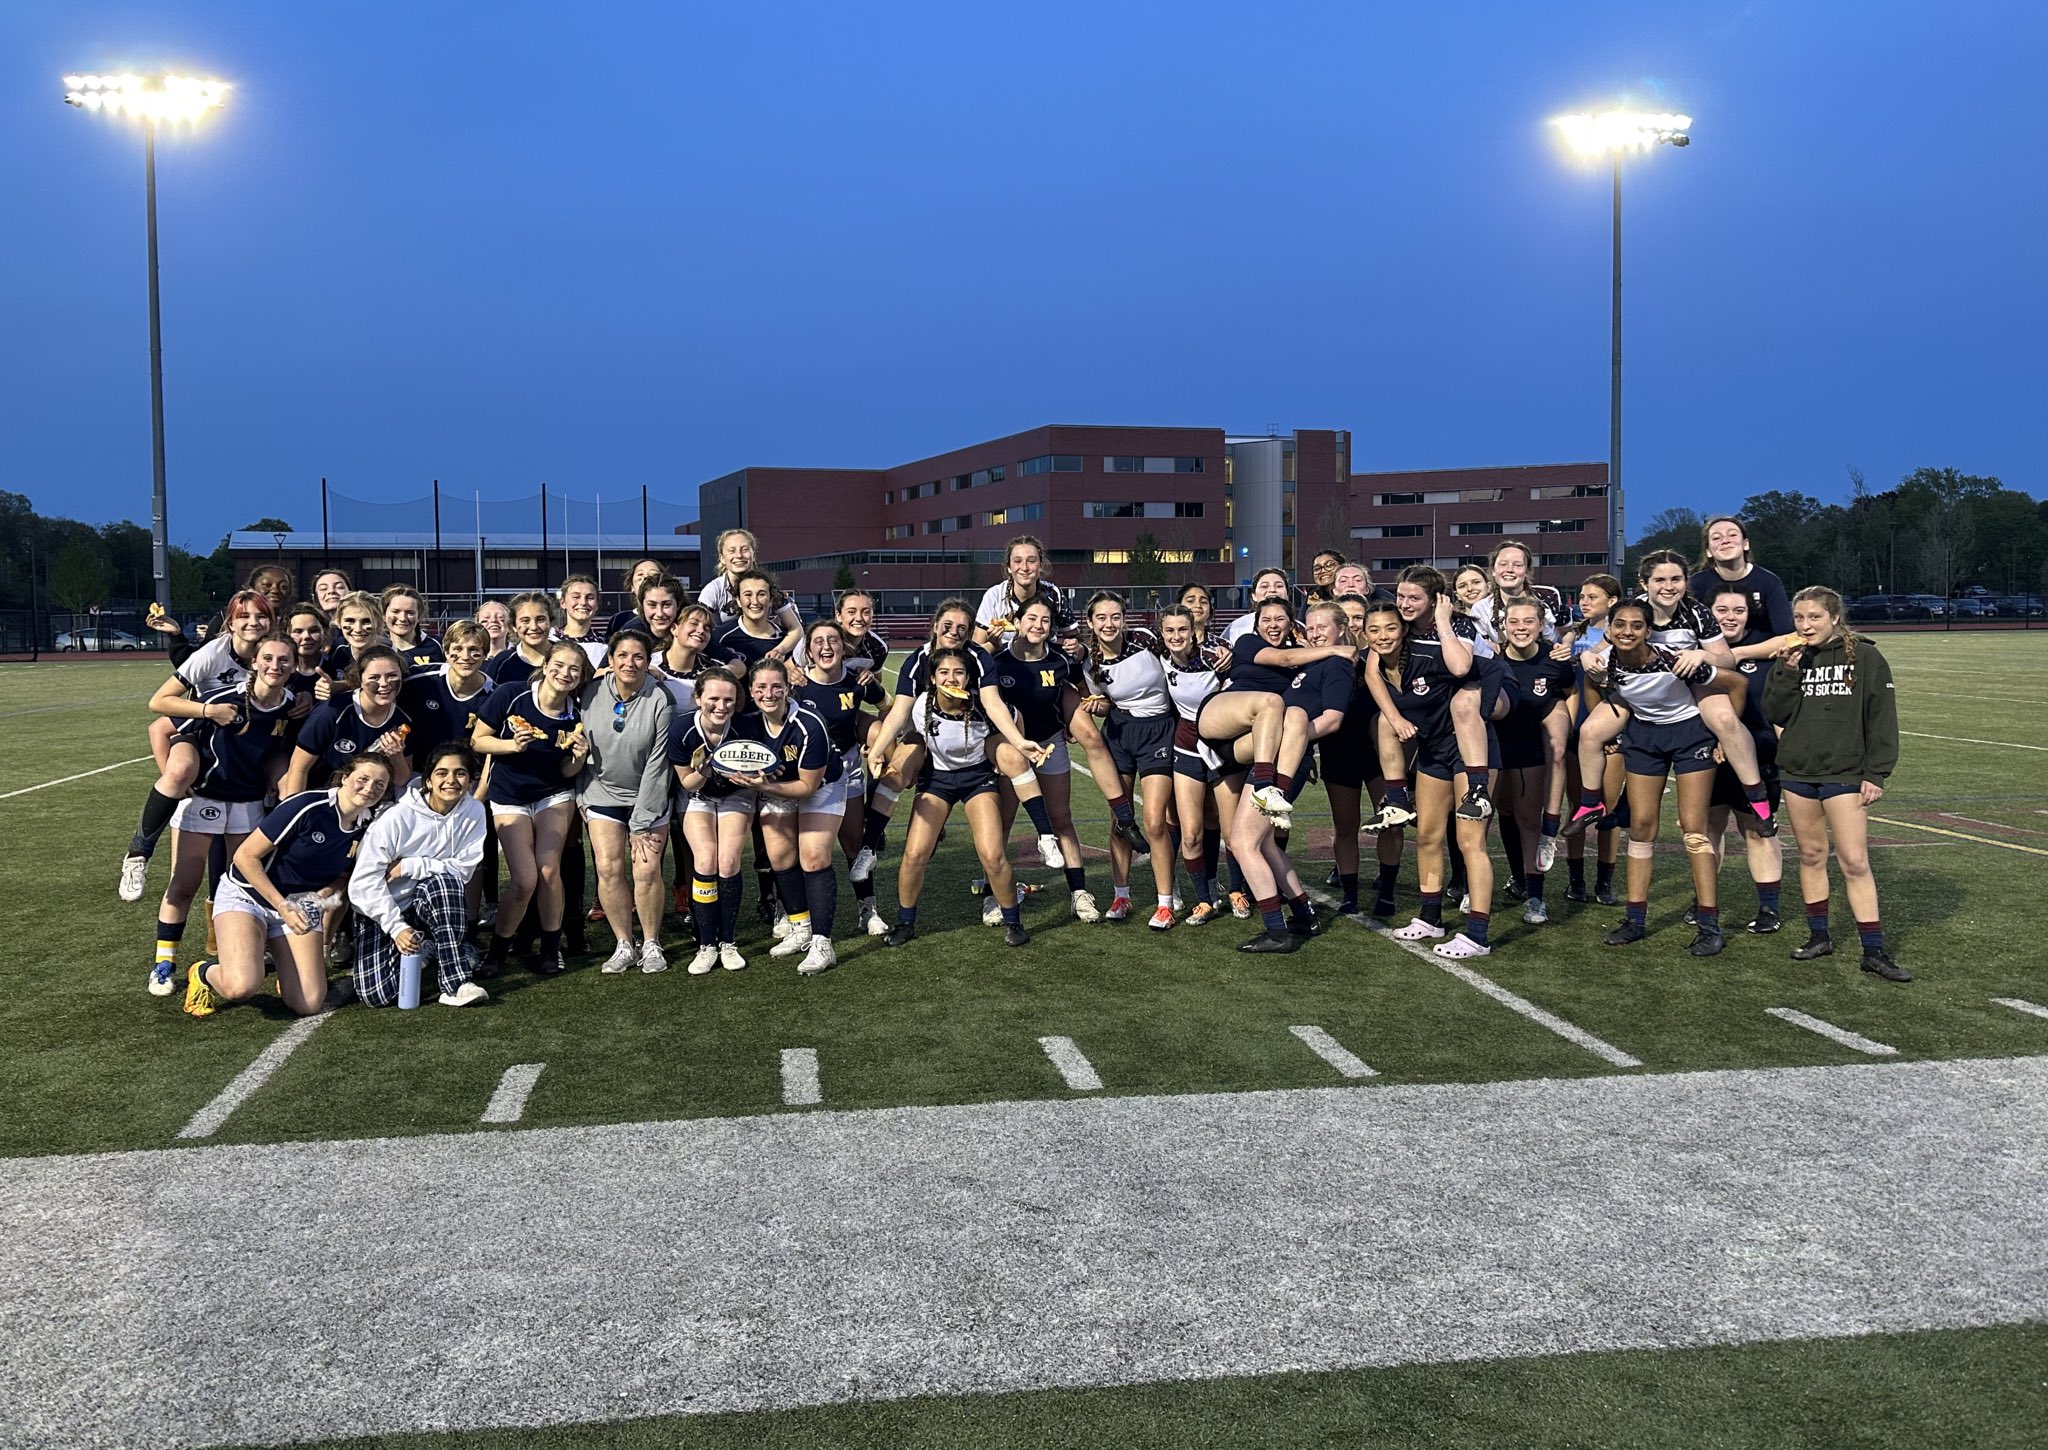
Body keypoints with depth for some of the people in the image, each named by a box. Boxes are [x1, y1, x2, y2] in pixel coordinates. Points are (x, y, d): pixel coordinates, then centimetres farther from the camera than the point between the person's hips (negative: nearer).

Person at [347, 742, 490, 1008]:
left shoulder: (473, 811, -9)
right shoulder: (397, 816, -19)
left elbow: (463, 868, -11)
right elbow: (364, 881, -19)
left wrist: (409, 866, -21)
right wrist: (397, 927, -24)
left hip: (434, 905, 2)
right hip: (381, 910, -2)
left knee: (443, 881, -34)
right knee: (377, 995, -19)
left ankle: (456, 983, -25)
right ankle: (421, 950, 13)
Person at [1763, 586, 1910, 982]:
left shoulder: (1865, 658, -3)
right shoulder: (1791, 660, 7)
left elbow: (1882, 719, -4)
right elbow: (1775, 713, -1)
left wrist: (1876, 774, -9)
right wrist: (1789, 671, -12)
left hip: (1845, 772, -4)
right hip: (1798, 771, 4)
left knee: (1855, 862, -7)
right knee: (1811, 855, 12)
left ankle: (1874, 951, -3)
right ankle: (1819, 936, 24)